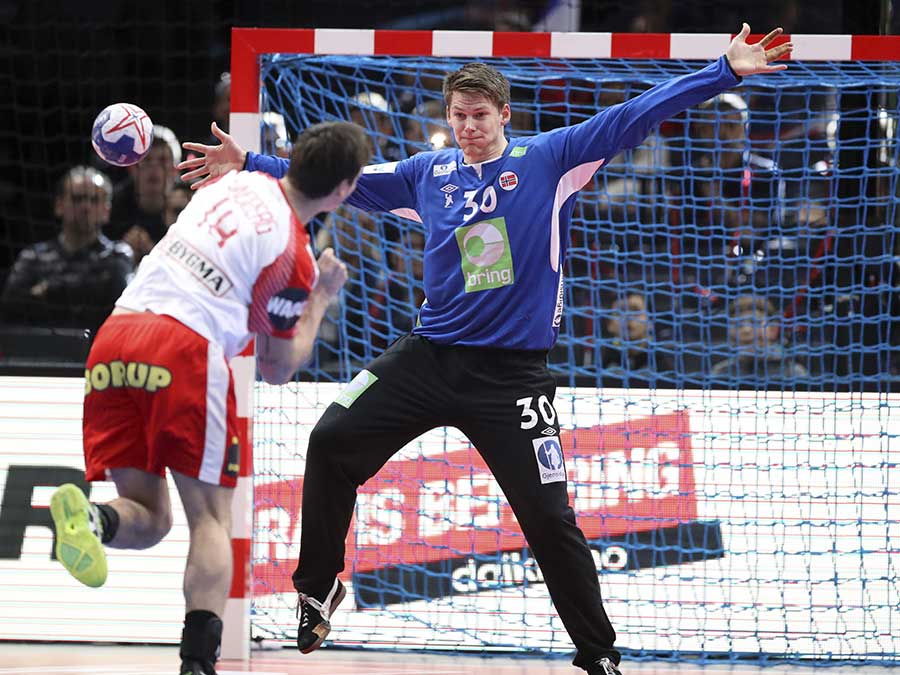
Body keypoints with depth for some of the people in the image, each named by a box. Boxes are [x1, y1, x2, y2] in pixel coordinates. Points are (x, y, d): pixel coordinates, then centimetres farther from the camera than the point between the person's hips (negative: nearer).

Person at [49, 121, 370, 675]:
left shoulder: (241, 181, 18)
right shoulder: (294, 256, 1)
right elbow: (279, 369, 9)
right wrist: (322, 299, 20)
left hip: (115, 339, 6)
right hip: (185, 346, -6)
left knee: (148, 519, 10)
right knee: (210, 518, 1)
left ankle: (92, 518, -24)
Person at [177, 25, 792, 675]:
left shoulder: (549, 159, -4)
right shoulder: (429, 173, 6)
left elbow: (633, 116, -11)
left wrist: (726, 72, -18)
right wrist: (250, 164, 11)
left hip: (511, 375, -4)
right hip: (429, 355, 4)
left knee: (549, 518, -7)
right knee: (333, 441, -4)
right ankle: (318, 588, 16)